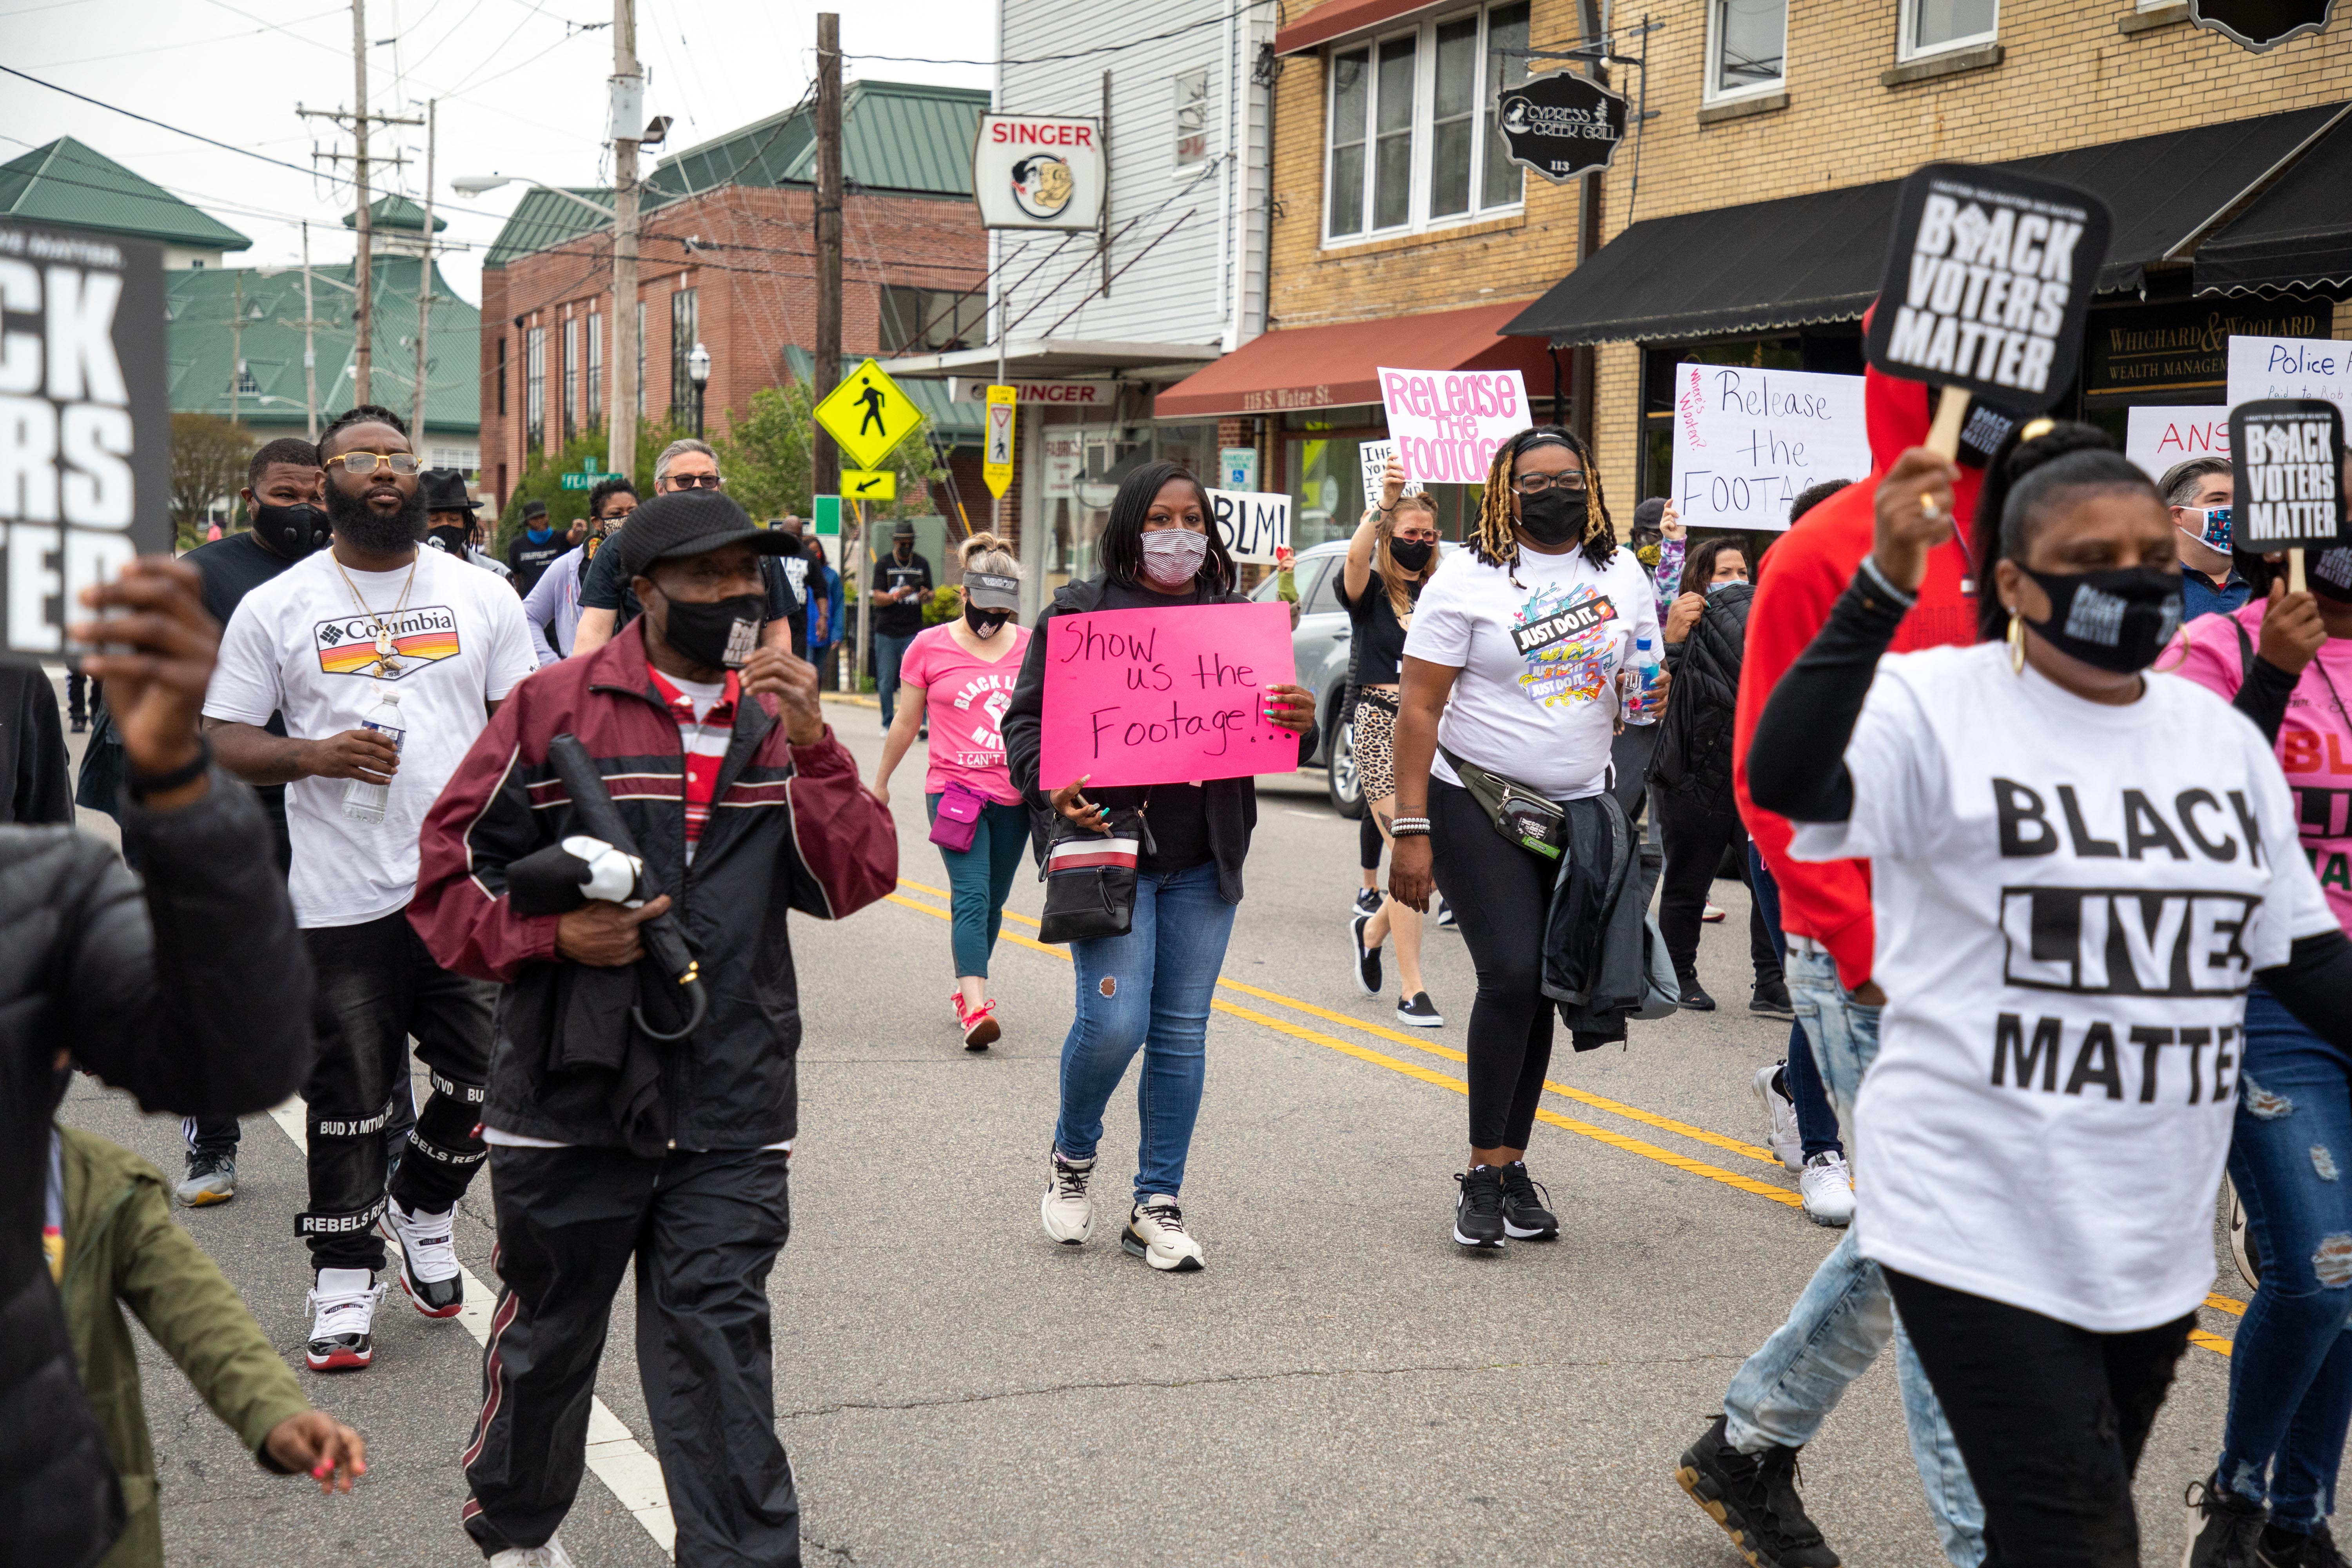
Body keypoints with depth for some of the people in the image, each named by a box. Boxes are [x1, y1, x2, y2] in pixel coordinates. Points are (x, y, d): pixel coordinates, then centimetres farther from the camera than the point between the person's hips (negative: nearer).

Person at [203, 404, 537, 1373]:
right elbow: (221, 742, 4)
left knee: (491, 1080, 2)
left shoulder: (483, 596, 9)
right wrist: (313, 756, -15)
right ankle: (344, 1288, 17)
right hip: (344, 902, -1)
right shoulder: (275, 608, 5)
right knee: (348, 1104, 4)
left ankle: (421, 1209, 30)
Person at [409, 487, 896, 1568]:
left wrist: (812, 751, -13)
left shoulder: (782, 718, 8)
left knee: (719, 1346, -2)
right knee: (547, 1334, 17)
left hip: (730, 1114, 1)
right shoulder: (557, 707, -2)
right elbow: (449, 871, 0)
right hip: (571, 1099, -1)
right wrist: (550, 933, -15)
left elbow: (857, 881, -1)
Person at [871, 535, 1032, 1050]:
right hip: (954, 788, -3)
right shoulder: (930, 647, 0)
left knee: (993, 900, 11)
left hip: (1014, 793, 3)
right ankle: (975, 1007, -24)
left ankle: (964, 987, 29)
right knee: (971, 895, -16)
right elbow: (906, 722, 11)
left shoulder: (1031, 645, 5)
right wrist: (881, 781, 19)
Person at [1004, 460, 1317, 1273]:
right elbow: (1026, 718, 2)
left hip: (1204, 861, 4)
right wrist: (1050, 784, -18)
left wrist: (1300, 725, -9)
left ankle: (1157, 1205, 17)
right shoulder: (1079, 612, 0)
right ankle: (1072, 1156, 18)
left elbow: (1270, 731, 15)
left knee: (1182, 1031, 6)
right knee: (1115, 1023, -11)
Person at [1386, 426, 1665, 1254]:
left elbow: (1641, 680, 20)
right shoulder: (1468, 579, -6)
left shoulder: (1622, 573, 8)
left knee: (1541, 990, 6)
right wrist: (1411, 831, -16)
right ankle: (1485, 1173, -3)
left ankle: (1511, 1164, 16)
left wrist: (1647, 698, -7)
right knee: (1512, 978, -15)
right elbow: (1419, 708, -9)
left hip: (1578, 811, 5)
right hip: (1477, 807, -5)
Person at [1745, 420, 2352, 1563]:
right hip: (1981, 1235, -6)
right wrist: (1885, 590, -39)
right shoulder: (1938, 707, -10)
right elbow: (1785, 780, -29)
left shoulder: (2222, 737, 9)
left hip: (2158, 1240, 6)